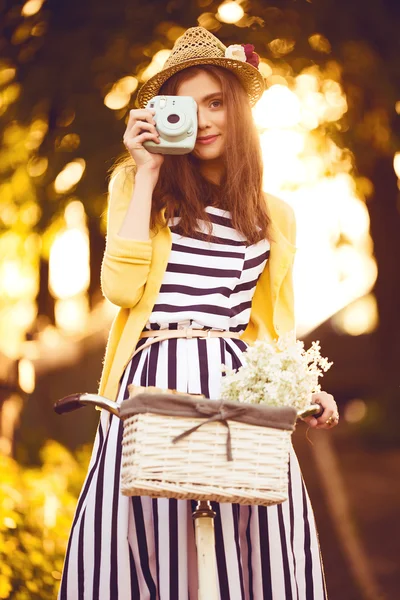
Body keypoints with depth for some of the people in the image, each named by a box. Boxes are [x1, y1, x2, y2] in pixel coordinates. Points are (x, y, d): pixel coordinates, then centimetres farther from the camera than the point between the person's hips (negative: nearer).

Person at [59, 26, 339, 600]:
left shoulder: (273, 216, 18)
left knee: (252, 550, -6)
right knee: (145, 541, -5)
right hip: (154, 385, -2)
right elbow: (122, 288, -6)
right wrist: (148, 174, -1)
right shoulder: (138, 185, 10)